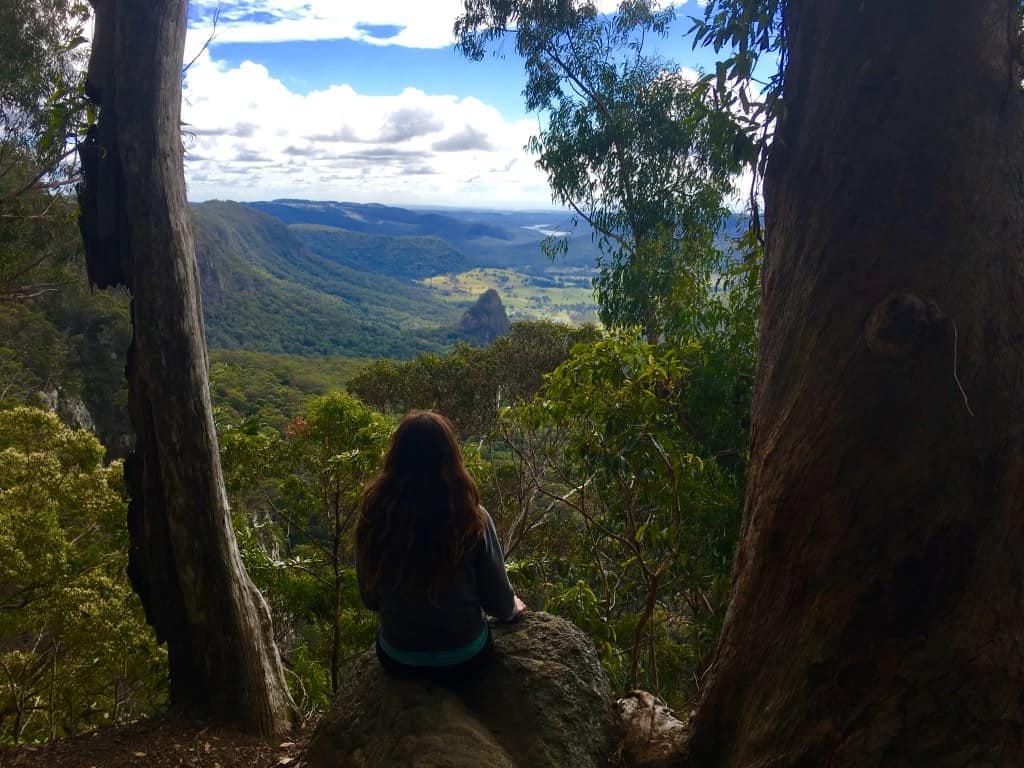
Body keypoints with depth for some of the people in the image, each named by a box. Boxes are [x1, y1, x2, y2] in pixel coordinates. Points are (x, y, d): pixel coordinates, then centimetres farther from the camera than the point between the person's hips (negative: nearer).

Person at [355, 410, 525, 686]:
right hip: (463, 662, -1)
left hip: (397, 660, 2)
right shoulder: (473, 519, -23)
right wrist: (513, 607, 14)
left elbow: (369, 599, -2)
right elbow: (500, 603, -10)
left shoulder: (373, 517, -17)